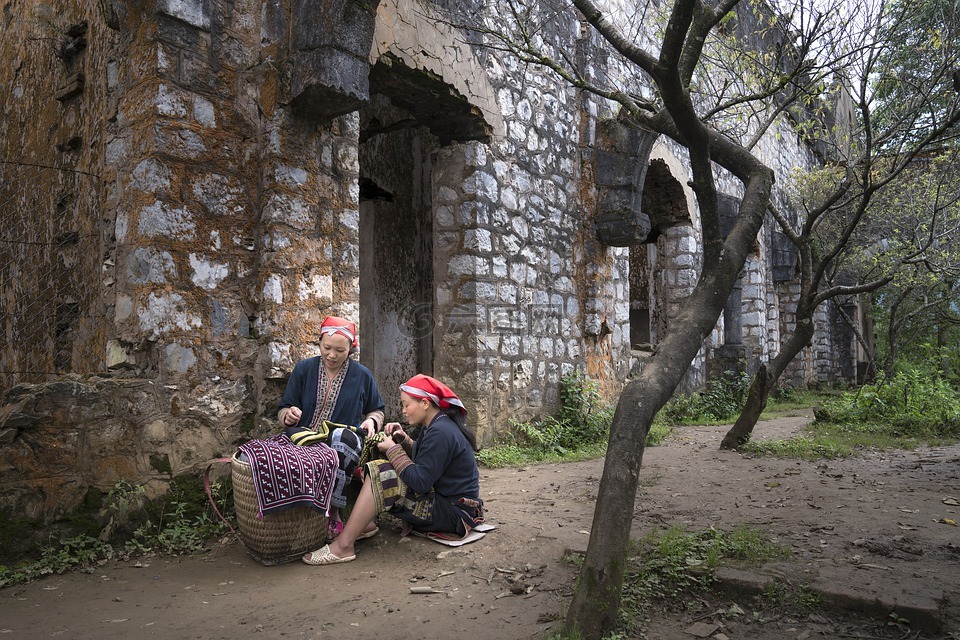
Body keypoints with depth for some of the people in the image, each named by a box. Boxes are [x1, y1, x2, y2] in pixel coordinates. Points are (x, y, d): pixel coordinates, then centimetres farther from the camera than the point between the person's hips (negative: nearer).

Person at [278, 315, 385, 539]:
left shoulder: (362, 375, 10)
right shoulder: (303, 369, 9)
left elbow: (377, 411, 21)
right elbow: (283, 410, 12)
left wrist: (371, 420, -3)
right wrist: (288, 415, -12)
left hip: (345, 445, 0)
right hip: (304, 442, 1)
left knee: (343, 436, -37)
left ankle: (333, 512, -26)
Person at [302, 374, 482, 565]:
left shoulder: (440, 433, -21)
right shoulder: (439, 425, 10)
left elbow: (420, 483, -24)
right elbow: (420, 461, 15)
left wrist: (393, 449, -14)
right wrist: (403, 441, 1)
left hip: (453, 512, -11)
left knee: (382, 476, -20)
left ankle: (343, 546, -18)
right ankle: (366, 524, 4)